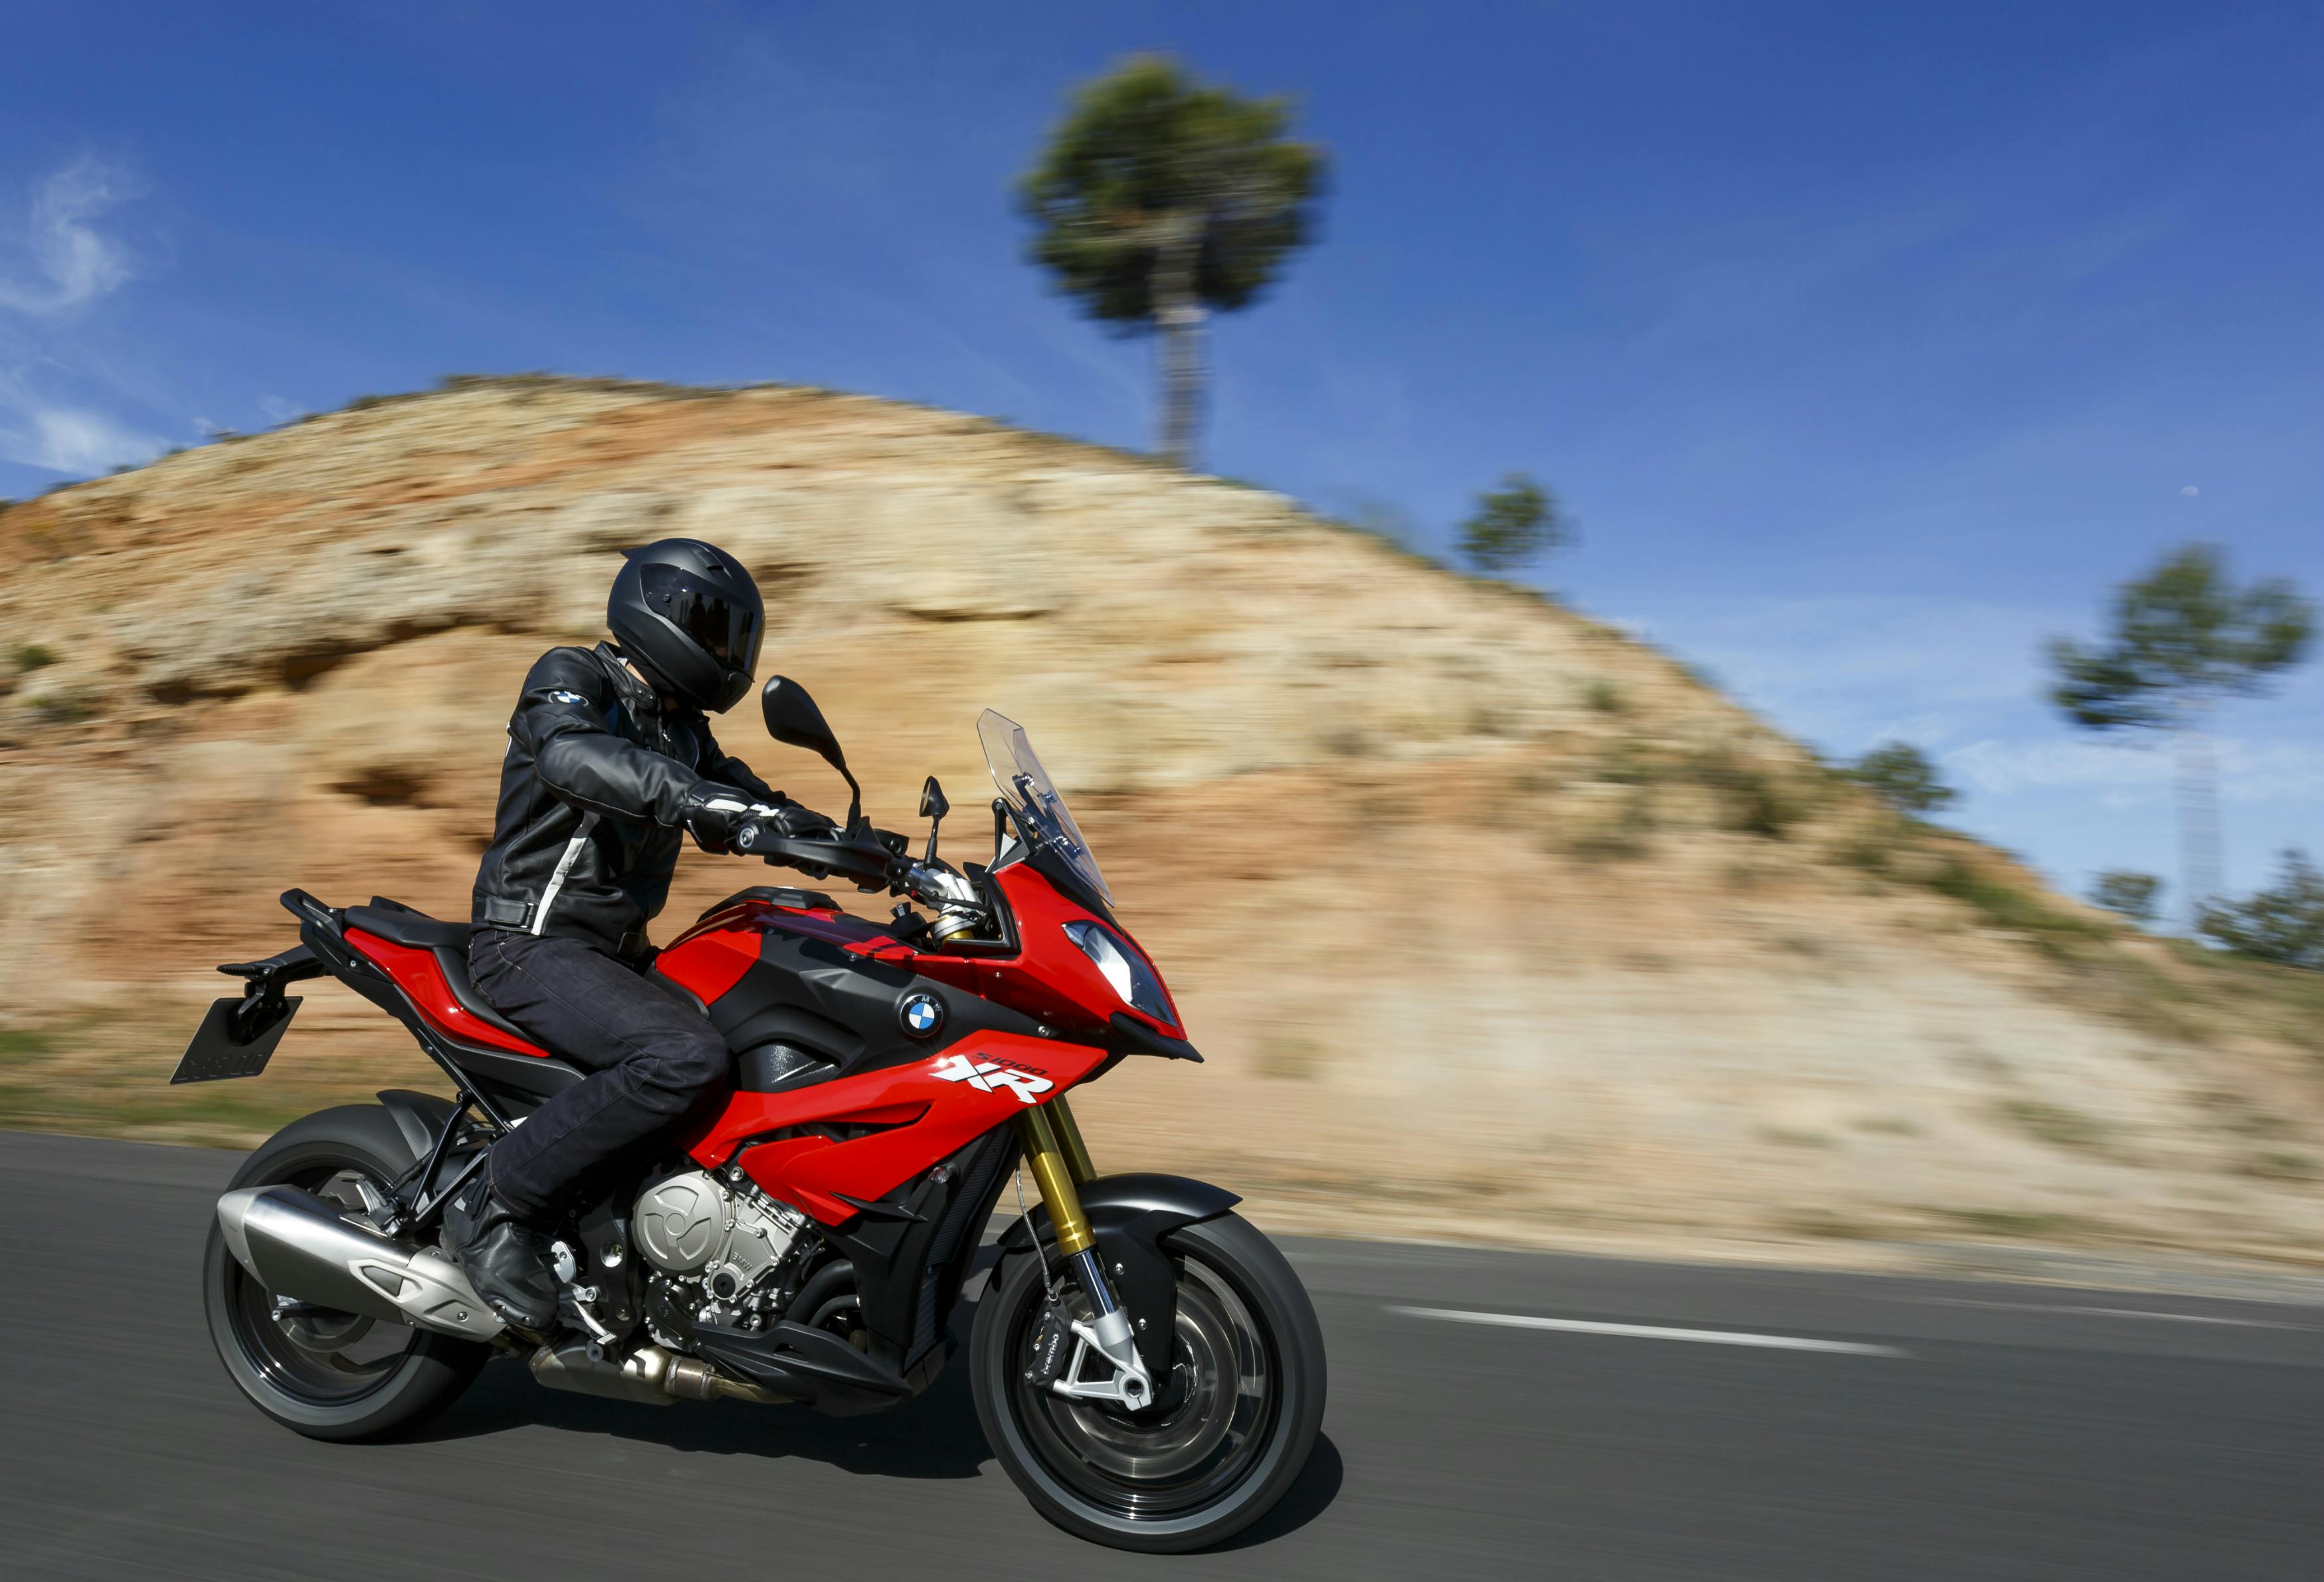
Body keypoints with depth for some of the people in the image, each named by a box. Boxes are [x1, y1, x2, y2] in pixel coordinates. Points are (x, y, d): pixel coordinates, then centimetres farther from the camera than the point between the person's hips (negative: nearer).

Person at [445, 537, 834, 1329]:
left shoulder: (682, 729, 16)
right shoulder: (570, 678, -8)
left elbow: (751, 803, 16)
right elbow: (572, 755, -30)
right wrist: (688, 795, -46)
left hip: (617, 954, 9)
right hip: (532, 944, -9)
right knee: (688, 1055, -31)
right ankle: (496, 1208, -18)